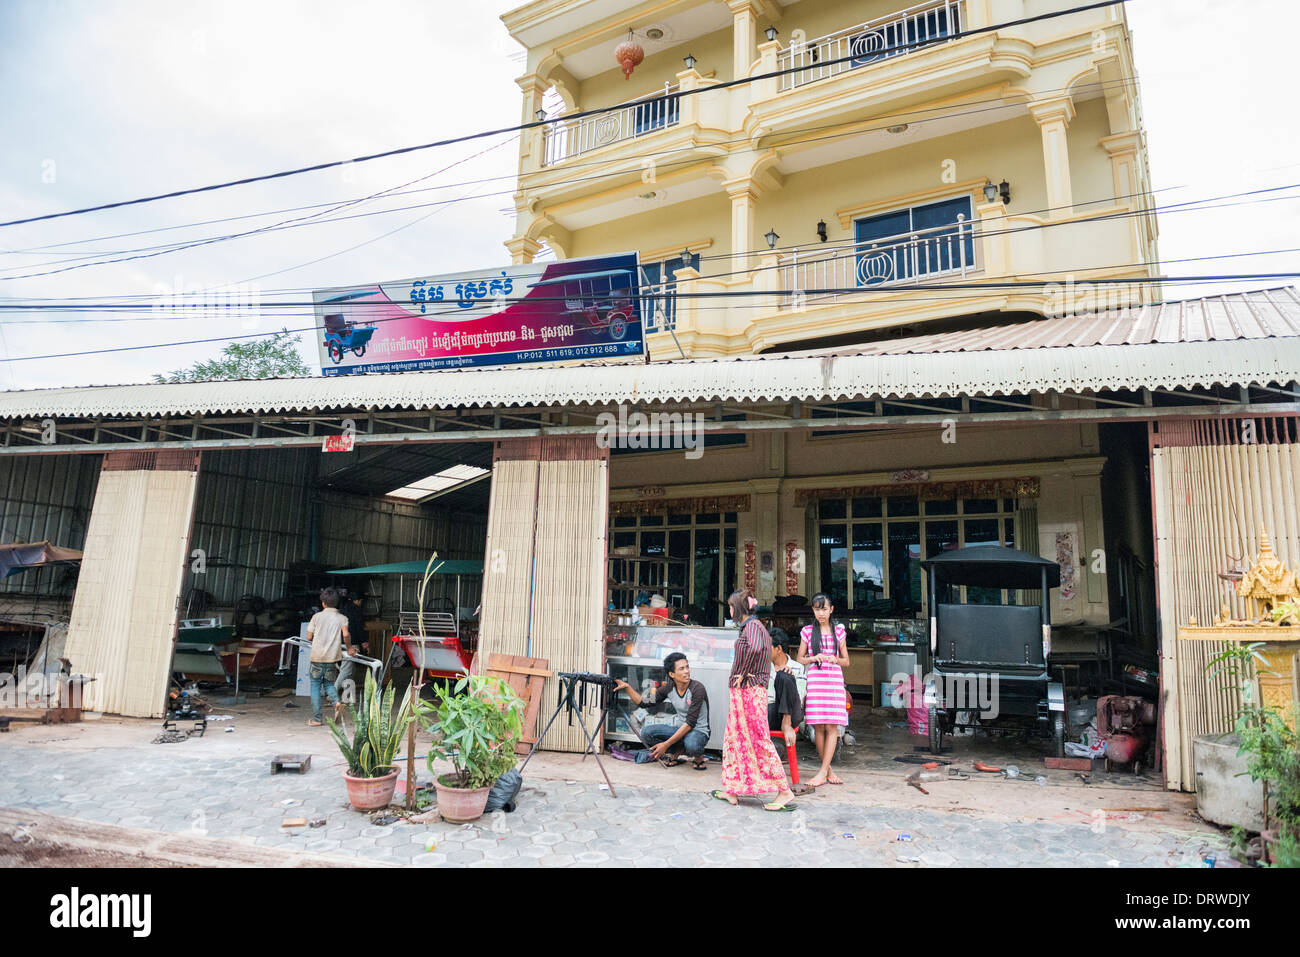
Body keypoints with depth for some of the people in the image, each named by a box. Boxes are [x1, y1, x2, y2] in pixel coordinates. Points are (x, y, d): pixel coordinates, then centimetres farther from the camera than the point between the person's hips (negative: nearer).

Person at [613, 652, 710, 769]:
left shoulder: (697, 688, -22)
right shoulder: (669, 689, -5)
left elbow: (690, 723, -25)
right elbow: (644, 702, 3)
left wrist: (666, 744, -27)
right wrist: (627, 687, -12)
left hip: (698, 731, -5)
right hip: (679, 728, 5)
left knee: (691, 745, -41)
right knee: (646, 732, -17)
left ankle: (698, 756, -3)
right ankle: (678, 751, 5)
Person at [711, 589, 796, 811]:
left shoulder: (752, 625, -13)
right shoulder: (750, 625, 17)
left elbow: (755, 648, -33)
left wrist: (742, 674, -22)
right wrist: (743, 674, 9)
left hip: (748, 691, -10)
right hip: (741, 691, 10)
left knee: (758, 740, -7)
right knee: (734, 739, 14)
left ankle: (785, 791, -3)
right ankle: (731, 790, 21)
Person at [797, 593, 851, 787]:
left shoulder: (839, 630, 10)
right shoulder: (808, 631, 8)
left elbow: (846, 662, 13)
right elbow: (799, 659, 11)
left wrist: (835, 659, -8)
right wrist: (814, 658, -8)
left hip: (835, 680, 0)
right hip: (815, 680, 0)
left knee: (832, 727, -8)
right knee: (818, 727, -1)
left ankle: (823, 773, -8)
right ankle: (828, 770, 11)